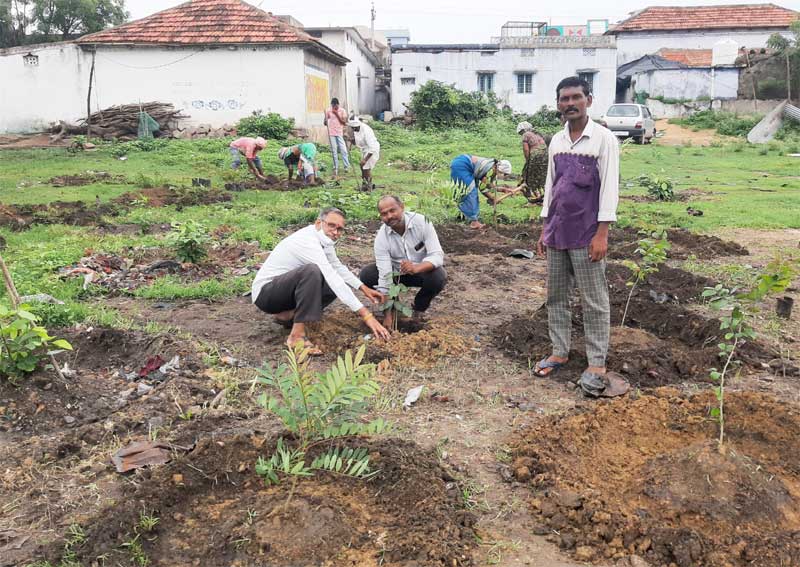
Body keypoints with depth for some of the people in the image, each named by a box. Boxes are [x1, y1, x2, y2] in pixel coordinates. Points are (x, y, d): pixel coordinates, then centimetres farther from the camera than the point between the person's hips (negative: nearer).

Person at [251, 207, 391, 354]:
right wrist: (367, 315, -38)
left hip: (286, 289, 10)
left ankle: (287, 315, 4)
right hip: (265, 292, -10)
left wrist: (364, 288, 2)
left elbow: (338, 267, 16)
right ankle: (297, 336, -30)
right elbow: (333, 279, -34)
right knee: (312, 270, -35)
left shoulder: (324, 239, 1)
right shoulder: (308, 241, -27)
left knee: (340, 284, 2)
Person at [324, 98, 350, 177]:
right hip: (331, 133, 2)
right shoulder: (328, 111, 3)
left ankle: (347, 166, 3)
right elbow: (325, 123, 5)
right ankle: (335, 168, 7)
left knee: (343, 150, -6)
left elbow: (344, 122, -9)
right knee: (334, 151, 4)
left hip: (340, 133, -2)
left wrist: (337, 114, -15)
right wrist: (326, 118, -17)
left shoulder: (342, 111, -1)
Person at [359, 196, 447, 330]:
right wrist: (388, 314, -30)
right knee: (365, 275, -20)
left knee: (438, 277, -34)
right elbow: (385, 277, -26)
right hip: (396, 272, 1)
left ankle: (419, 308, -3)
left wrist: (416, 268, -51)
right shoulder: (381, 237, -22)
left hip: (423, 269, -1)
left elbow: (437, 255, -30)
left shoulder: (421, 222, -25)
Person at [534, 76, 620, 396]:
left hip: (586, 234, -6)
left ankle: (597, 363, 9)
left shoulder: (603, 139, -7)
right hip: (557, 232, 6)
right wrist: (545, 229, 12)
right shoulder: (556, 141, 10)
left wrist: (602, 233, -15)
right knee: (556, 295, 12)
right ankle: (559, 352, 24)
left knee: (594, 301, 1)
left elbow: (609, 188, -10)